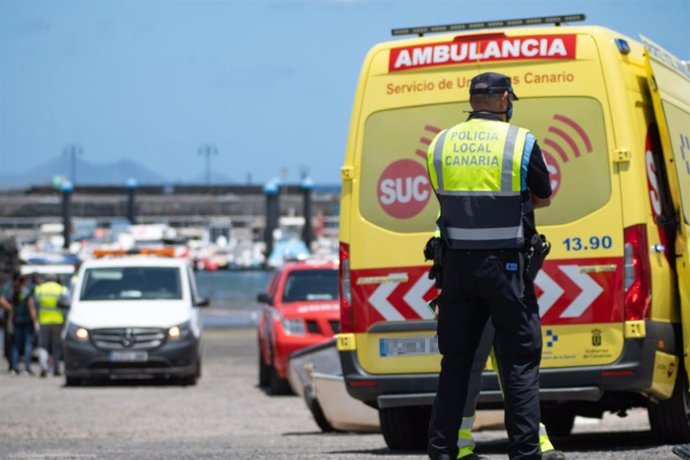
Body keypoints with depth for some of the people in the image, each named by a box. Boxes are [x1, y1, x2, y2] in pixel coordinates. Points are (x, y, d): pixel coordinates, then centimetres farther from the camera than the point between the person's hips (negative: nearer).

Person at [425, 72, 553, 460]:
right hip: (505, 265, -4)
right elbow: (543, 198, 7)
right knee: (520, 362, 2)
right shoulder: (521, 142, -5)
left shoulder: (441, 145, 5)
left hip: (458, 264, 4)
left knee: (455, 361, 12)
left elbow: (445, 197, 12)